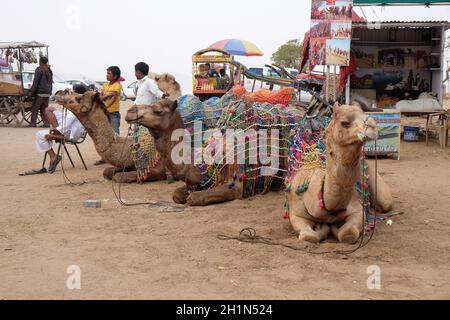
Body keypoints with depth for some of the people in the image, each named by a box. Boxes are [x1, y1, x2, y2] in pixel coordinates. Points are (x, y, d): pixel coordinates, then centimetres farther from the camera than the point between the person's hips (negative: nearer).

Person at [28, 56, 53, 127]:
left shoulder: (39, 69, -9)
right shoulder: (49, 70, 14)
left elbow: (35, 82, -12)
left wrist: (31, 91, -9)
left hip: (40, 93, -7)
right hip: (48, 93, 7)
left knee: (35, 109, -2)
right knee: (44, 109, 11)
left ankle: (33, 124, -4)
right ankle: (46, 123, 7)